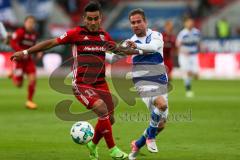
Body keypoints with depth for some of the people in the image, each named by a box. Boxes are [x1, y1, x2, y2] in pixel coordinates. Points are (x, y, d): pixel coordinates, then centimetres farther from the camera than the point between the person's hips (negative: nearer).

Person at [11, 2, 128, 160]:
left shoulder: (104, 35, 7)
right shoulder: (77, 33, -7)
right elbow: (51, 43, -2)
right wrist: (26, 52, -2)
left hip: (100, 83, 6)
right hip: (81, 84, -6)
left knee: (109, 119, 6)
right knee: (102, 109, -27)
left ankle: (93, 145, 36)